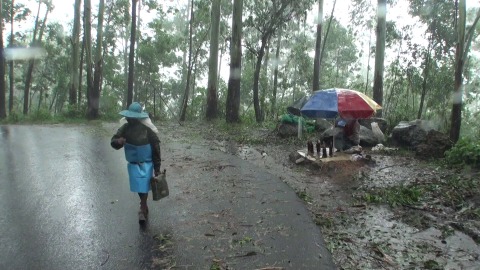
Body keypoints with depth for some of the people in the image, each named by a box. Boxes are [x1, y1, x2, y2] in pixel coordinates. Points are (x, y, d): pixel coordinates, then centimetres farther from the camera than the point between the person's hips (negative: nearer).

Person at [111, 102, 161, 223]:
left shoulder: (147, 129, -20)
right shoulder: (125, 128, -8)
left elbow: (156, 148, -14)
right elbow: (113, 141, -3)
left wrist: (157, 167, -12)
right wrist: (118, 141, -30)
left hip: (146, 163, -4)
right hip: (133, 163, 4)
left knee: (143, 186, -3)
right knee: (139, 186, 12)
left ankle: (143, 210, 14)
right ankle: (144, 207, 34)